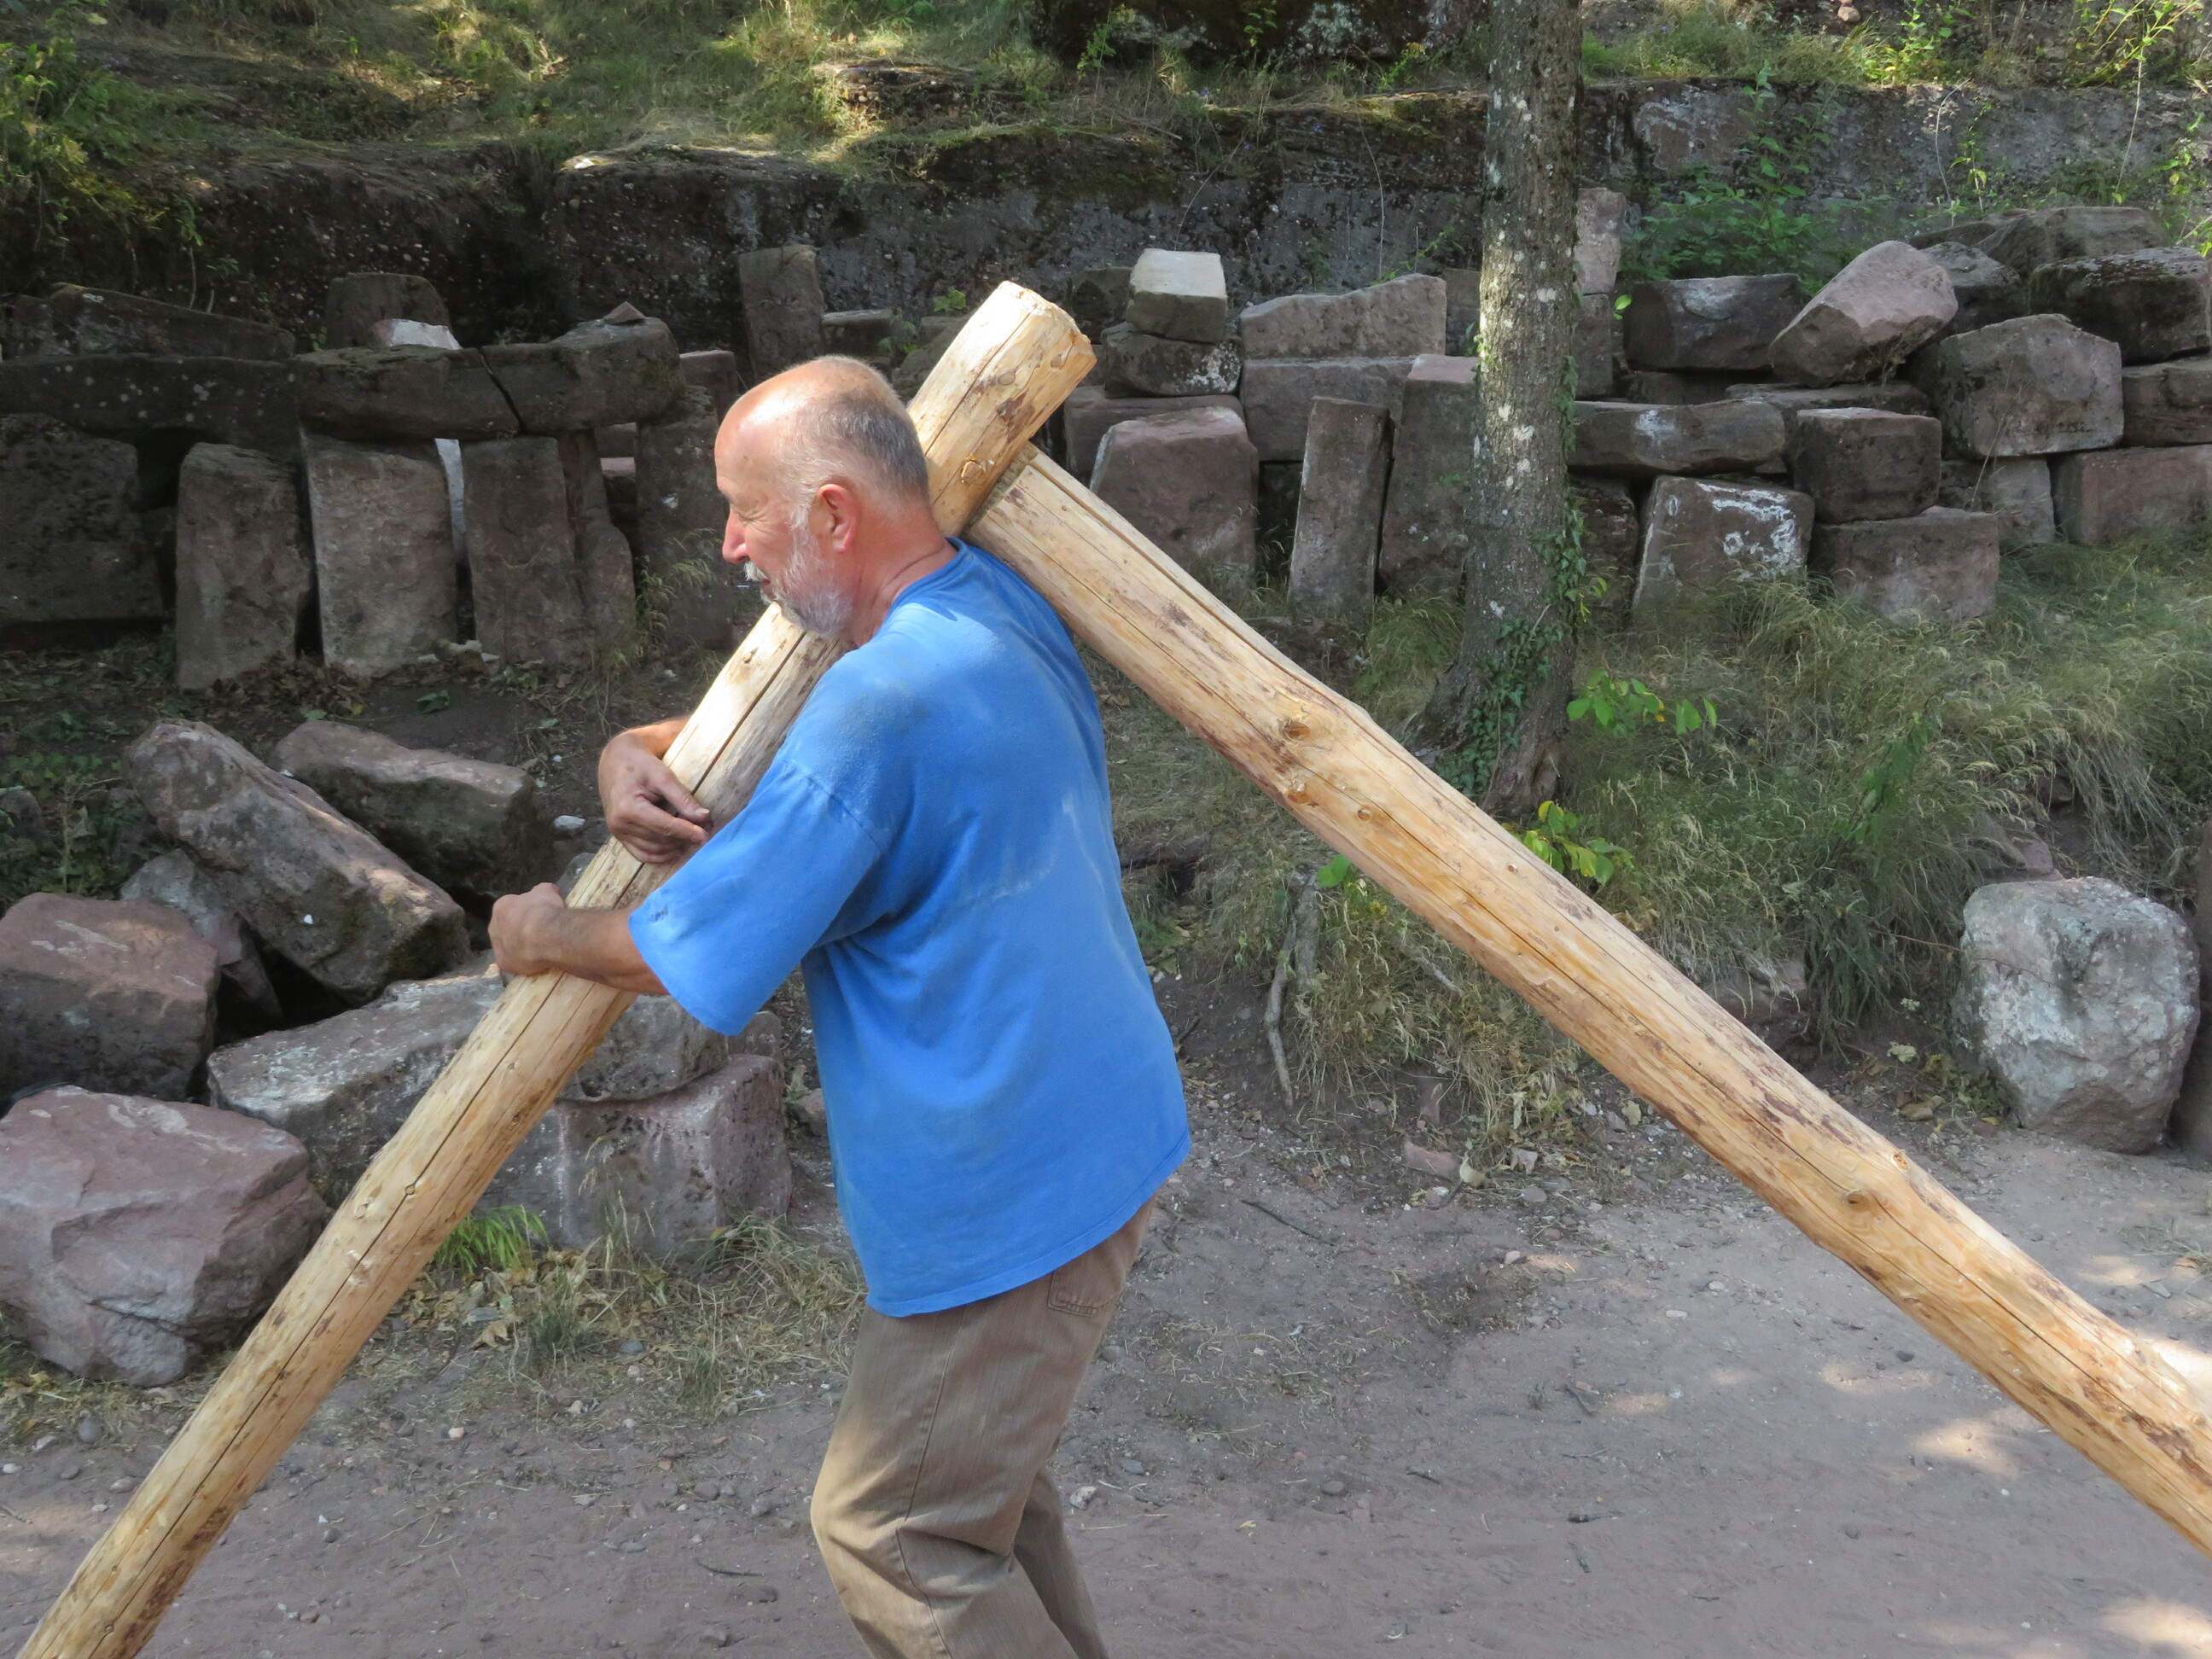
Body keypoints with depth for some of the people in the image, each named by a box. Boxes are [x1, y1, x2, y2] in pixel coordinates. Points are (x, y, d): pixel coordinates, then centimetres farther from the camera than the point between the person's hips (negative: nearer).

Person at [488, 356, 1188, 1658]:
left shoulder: (884, 700, -26)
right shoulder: (1005, 609, 5)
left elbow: (685, 956, -17)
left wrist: (543, 938, 3)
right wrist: (637, 756, -2)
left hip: (1005, 1194, -10)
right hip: (1102, 1136, 10)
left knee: (895, 1533, 6)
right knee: (982, 1476, 24)